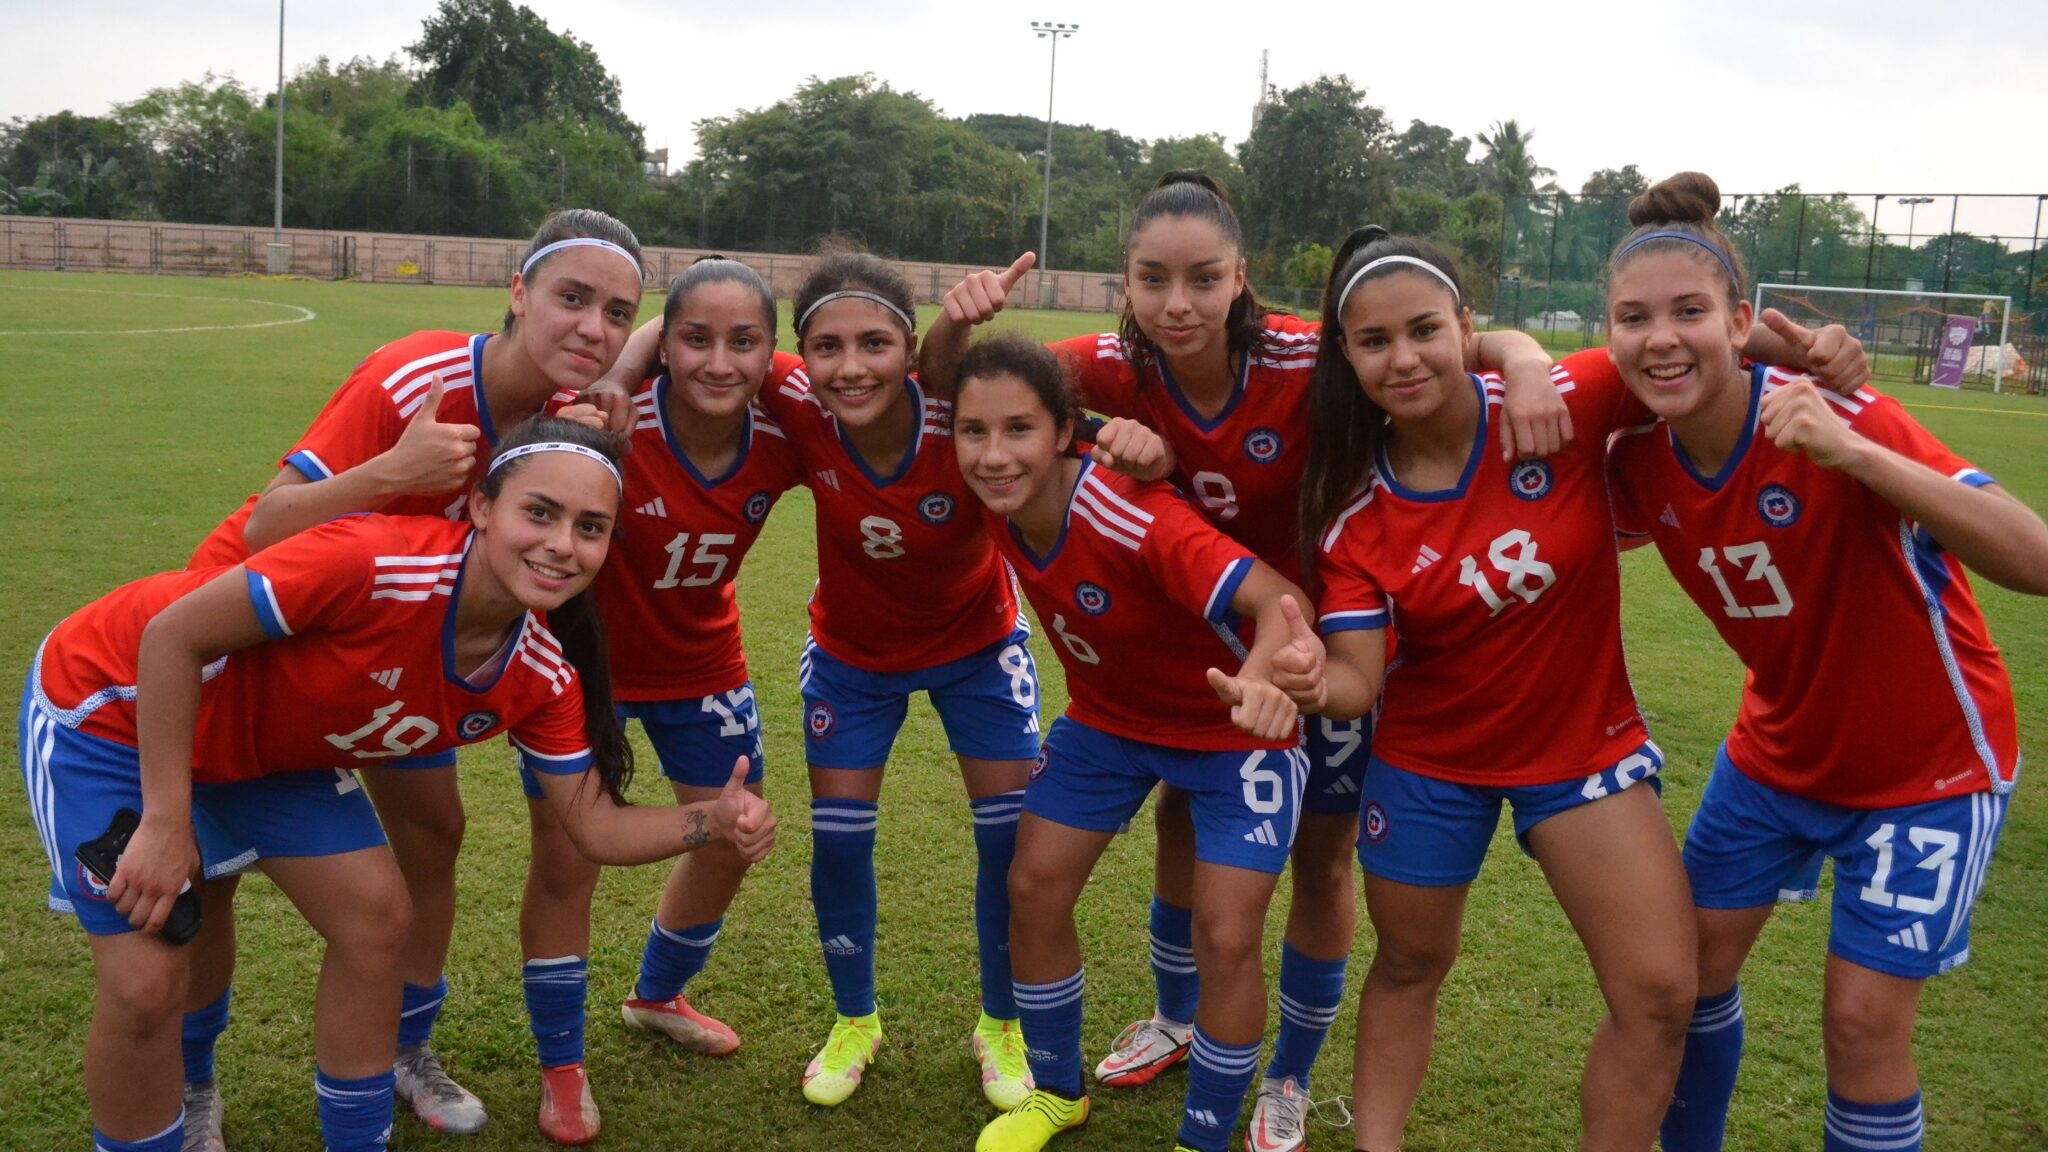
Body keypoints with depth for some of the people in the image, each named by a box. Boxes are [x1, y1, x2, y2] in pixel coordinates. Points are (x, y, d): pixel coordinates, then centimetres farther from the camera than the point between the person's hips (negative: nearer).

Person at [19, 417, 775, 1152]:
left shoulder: (543, 675, -15)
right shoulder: (375, 563, -37)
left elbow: (594, 826, -8)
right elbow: (172, 635, -28)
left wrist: (711, 823, -26)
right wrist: (166, 822, -25)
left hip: (264, 746, 6)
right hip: (114, 701, -6)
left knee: (377, 918, 1)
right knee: (147, 981, -11)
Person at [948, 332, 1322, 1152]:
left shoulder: (1132, 518, -36)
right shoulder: (1000, 503, -18)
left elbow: (1279, 600, -47)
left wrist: (1258, 676, -64)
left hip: (1231, 727, -5)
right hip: (1106, 716, 6)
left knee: (1226, 939, -9)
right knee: (1035, 890, 4)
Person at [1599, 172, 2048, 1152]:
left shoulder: (1832, 421, -29)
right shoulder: (1641, 464, -13)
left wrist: (1855, 453, -48)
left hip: (1925, 763, -5)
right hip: (1777, 748, 5)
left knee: (1863, 1019, -3)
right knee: (1693, 962, 11)